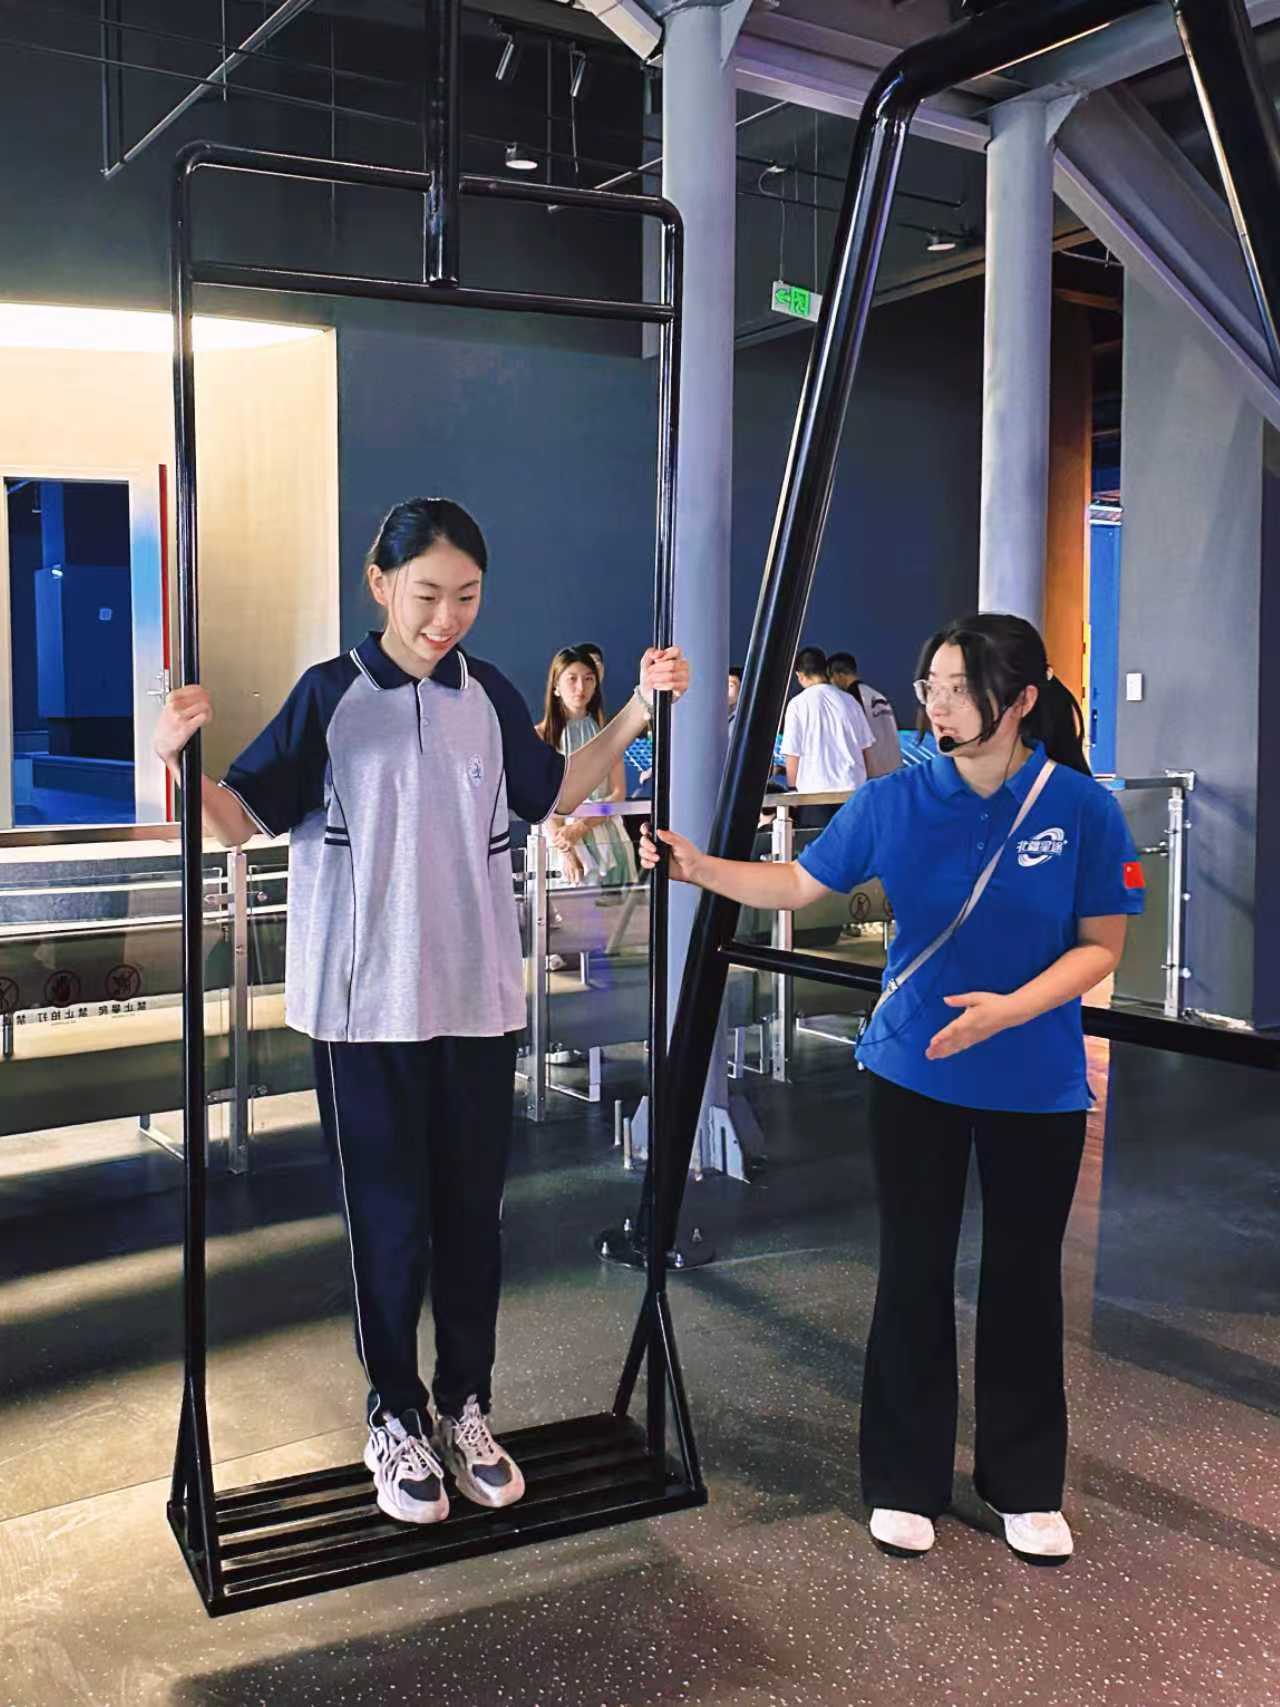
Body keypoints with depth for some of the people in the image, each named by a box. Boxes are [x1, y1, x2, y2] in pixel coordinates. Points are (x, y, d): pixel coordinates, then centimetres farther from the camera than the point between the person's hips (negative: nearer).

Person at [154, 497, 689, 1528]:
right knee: (390, 1221, 6)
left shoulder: (489, 697, 5)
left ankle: (465, 1408, 29)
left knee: (472, 1212, 12)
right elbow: (242, 819, -7)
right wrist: (182, 760, -27)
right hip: (368, 1008, -3)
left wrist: (638, 709, 9)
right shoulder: (331, 695, -6)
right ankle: (398, 1421, 24)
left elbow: (554, 794, 18)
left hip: (478, 1001, 4)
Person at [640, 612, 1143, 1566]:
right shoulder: (895, 802, -7)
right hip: (914, 1075, 1)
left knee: (1024, 1278, 13)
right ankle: (906, 1481, 26)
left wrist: (1010, 1009, -22)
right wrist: (698, 868, -12)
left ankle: (1027, 1485, 32)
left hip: (1038, 1085, -1)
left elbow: (1101, 947, -7)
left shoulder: (1081, 808, -11)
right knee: (915, 1274, 9)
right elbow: (799, 885, 1)